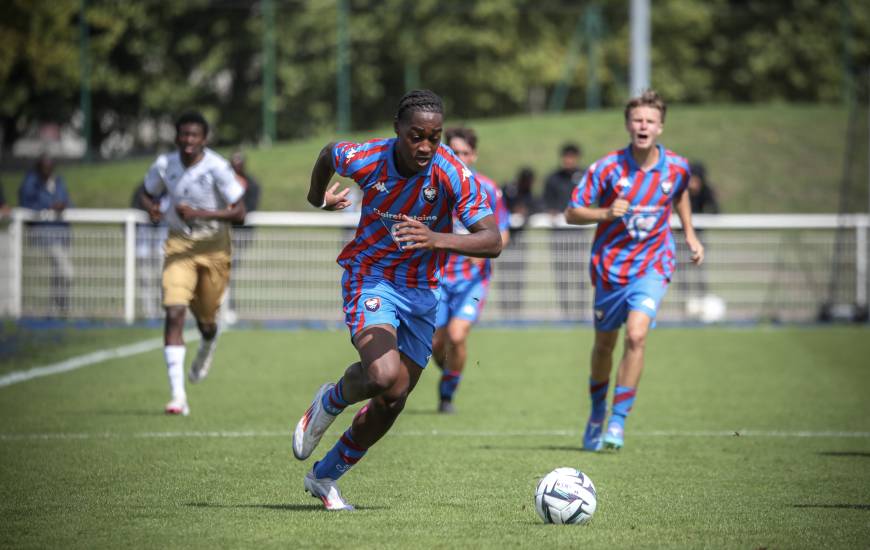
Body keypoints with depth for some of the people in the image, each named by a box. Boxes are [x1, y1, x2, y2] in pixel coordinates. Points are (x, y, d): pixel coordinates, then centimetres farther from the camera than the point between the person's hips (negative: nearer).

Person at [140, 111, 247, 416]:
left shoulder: (217, 168, -17)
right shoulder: (164, 166, -6)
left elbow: (239, 212, -17)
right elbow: (148, 193, 14)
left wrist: (199, 214, -28)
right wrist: (151, 206, -11)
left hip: (213, 246, -1)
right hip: (179, 245, 1)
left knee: (206, 320, 11)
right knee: (174, 313, -17)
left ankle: (206, 350, 53)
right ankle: (178, 395, -20)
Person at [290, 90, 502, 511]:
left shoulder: (454, 175, -20)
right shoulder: (366, 160, -19)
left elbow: (492, 242, -27)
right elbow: (328, 152, 6)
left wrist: (435, 239, -43)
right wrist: (318, 197, 25)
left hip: (421, 291, 3)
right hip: (370, 279, -3)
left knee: (390, 404, 8)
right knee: (385, 377, -29)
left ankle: (324, 477, 30)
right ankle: (329, 403, 5)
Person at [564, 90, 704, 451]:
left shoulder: (676, 168, -5)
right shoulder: (607, 168, -13)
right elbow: (571, 213, -9)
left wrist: (689, 234, 14)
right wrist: (605, 213, -25)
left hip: (651, 266, 0)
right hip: (610, 265, 0)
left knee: (636, 336, -20)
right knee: (605, 344, 12)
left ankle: (618, 421, -13)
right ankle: (597, 412, 36)